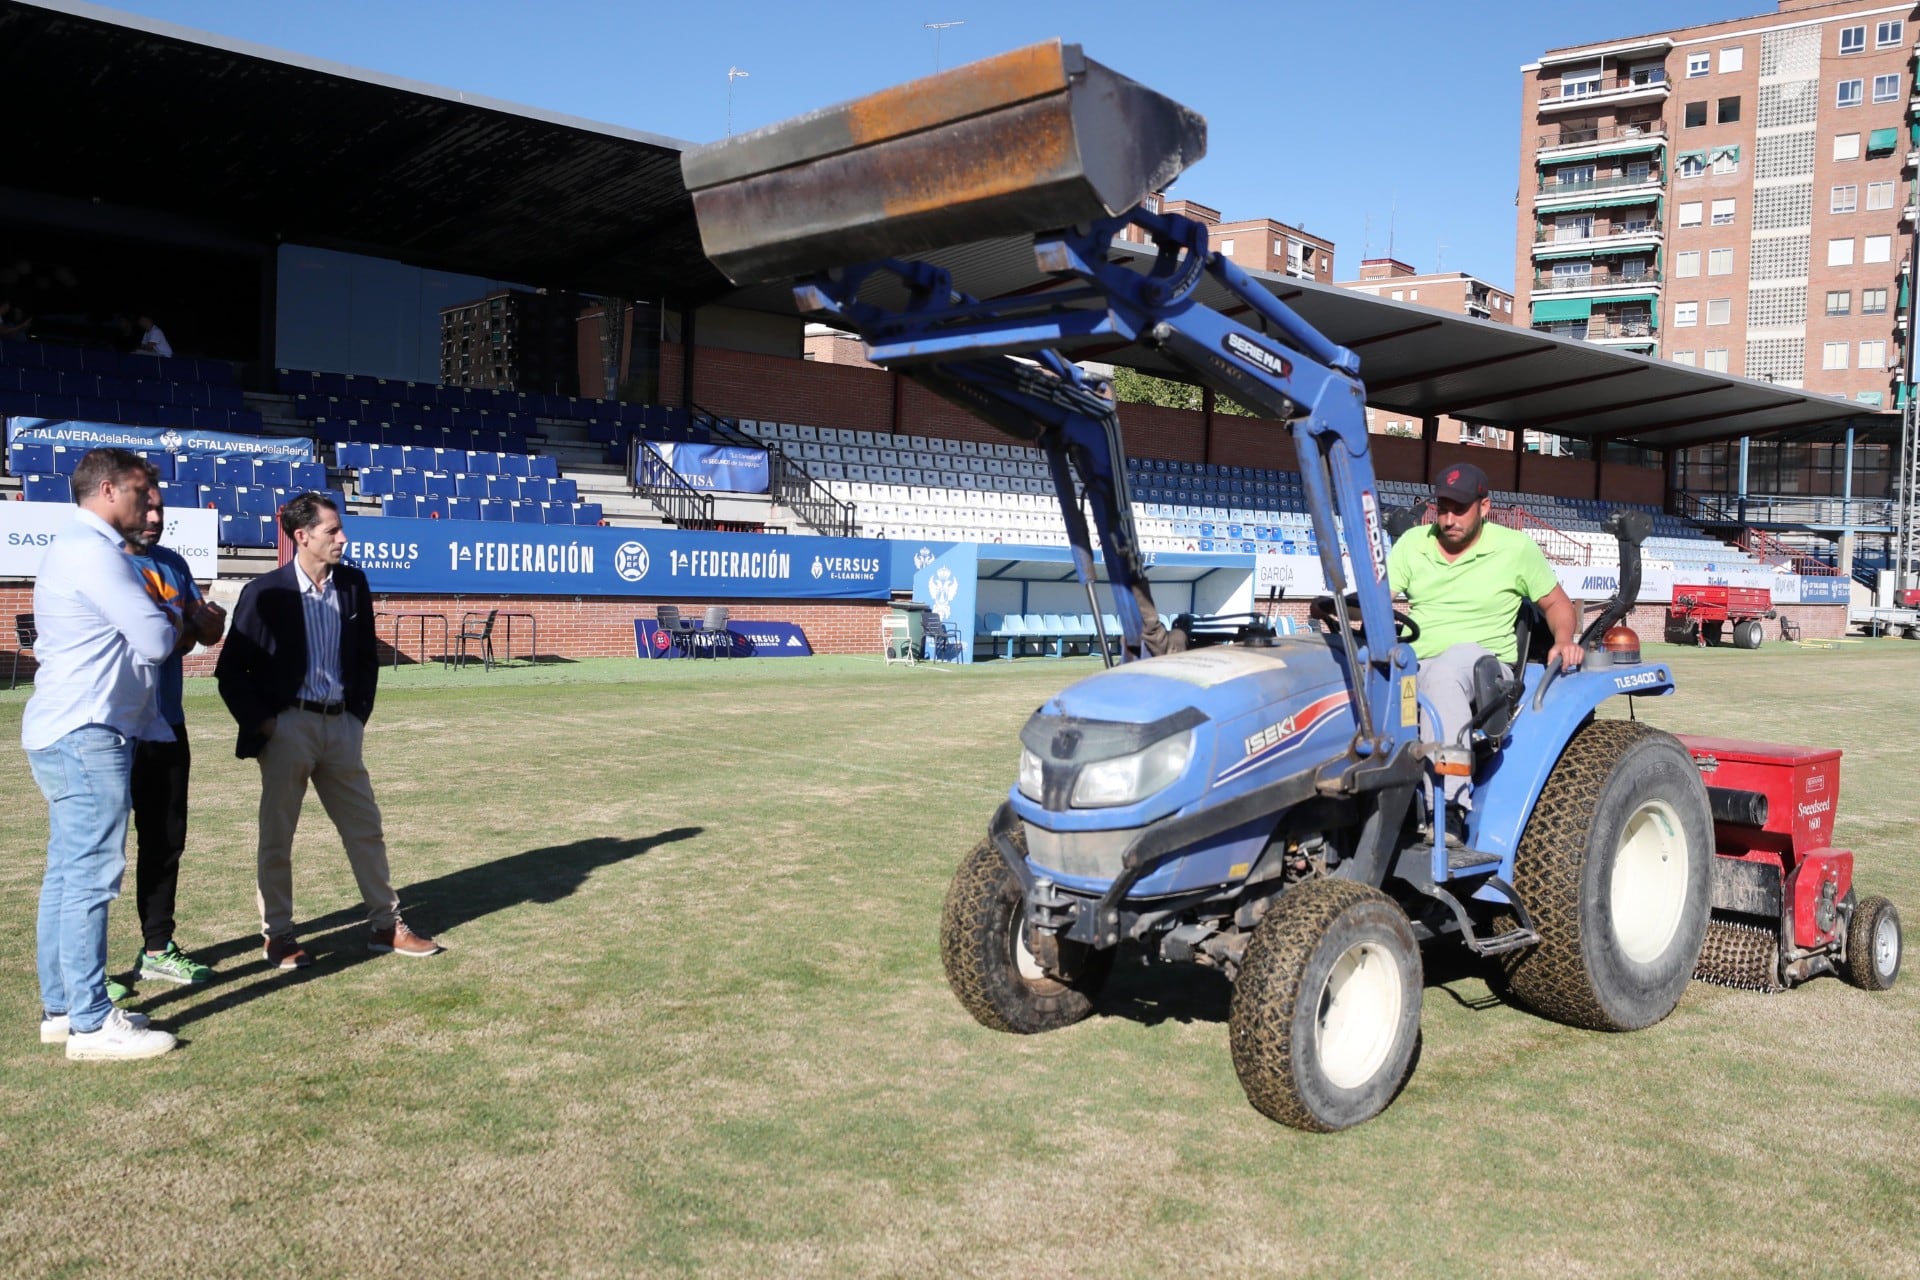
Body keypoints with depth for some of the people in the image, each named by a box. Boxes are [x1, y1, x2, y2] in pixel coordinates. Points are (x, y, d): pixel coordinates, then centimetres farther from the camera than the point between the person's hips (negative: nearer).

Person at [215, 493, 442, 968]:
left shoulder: (353, 583, 3)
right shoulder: (265, 592, -10)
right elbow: (231, 669, -5)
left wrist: (359, 712, 8)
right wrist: (260, 723, -8)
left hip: (340, 725, 5)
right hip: (287, 726, -4)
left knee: (366, 828, 9)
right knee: (277, 835, 6)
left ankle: (385, 925, 19)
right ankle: (278, 934, 18)